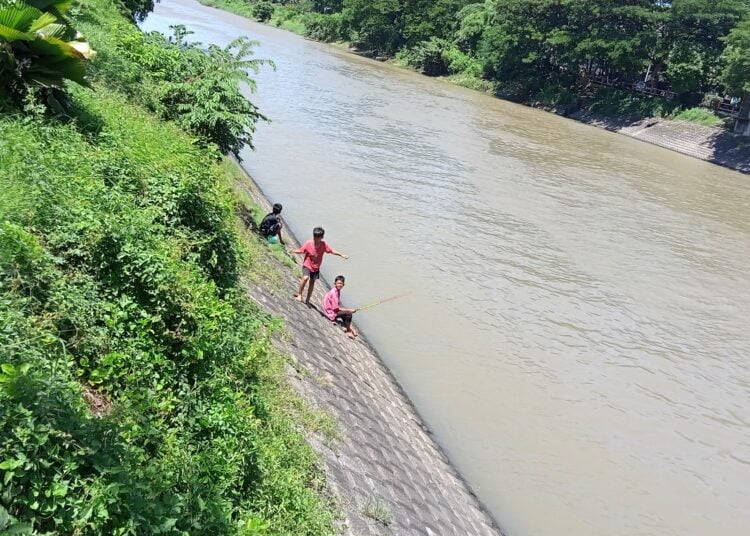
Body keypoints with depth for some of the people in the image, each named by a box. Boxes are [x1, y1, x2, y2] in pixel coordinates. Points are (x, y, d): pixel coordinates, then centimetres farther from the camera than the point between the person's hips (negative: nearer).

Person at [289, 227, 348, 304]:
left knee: (312, 282, 12)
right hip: (307, 265, -3)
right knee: (305, 278, -27)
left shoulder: (324, 245, -16)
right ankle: (299, 294, -7)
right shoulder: (308, 243, -20)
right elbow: (301, 250, -11)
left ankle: (307, 300, 27)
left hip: (316, 267, 3)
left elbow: (331, 251, -7)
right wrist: (293, 251, -28)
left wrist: (341, 255, -11)